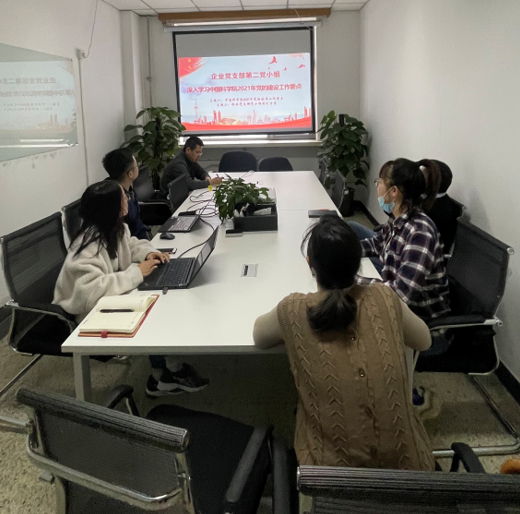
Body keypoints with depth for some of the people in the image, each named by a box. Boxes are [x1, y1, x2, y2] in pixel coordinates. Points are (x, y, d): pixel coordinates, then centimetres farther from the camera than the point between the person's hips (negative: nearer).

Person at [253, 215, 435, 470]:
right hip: (403, 461, 2)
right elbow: (424, 341, 12)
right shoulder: (384, 298, -8)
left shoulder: (294, 311, -13)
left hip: (333, 467, -1)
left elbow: (259, 336, 10)